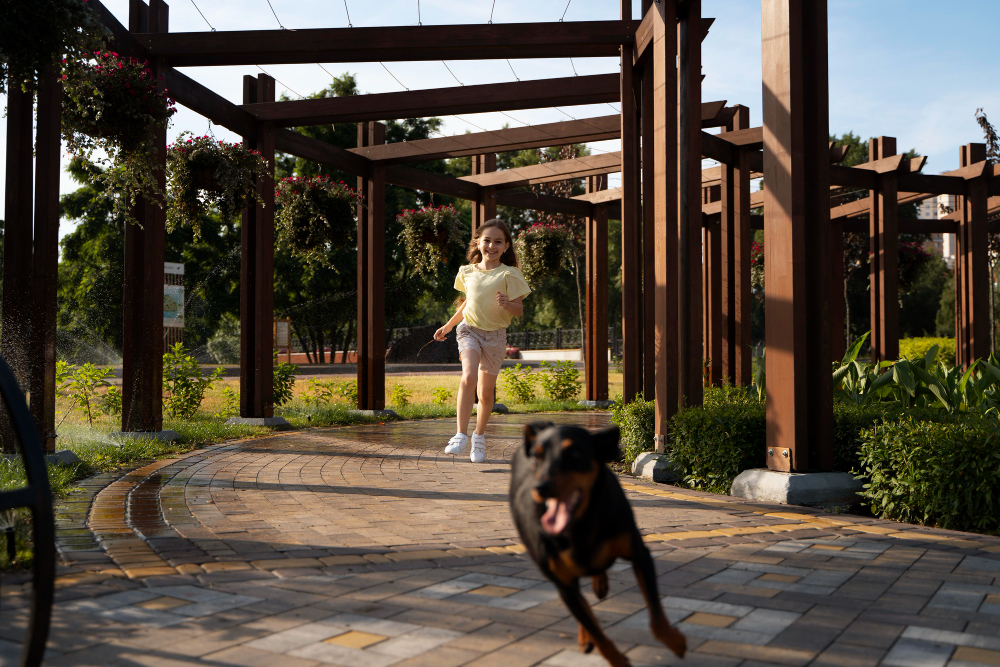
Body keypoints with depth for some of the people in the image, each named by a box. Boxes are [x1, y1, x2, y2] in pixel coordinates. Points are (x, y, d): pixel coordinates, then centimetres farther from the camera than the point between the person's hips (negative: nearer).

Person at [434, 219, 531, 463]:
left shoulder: (509, 274, -6)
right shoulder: (467, 271, 5)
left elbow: (519, 310, -6)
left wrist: (507, 304, -28)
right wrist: (447, 326, 23)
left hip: (495, 335, -1)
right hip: (469, 330, 1)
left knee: (486, 393, 7)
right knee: (468, 378, -25)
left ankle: (479, 436, 31)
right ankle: (461, 435, -22)